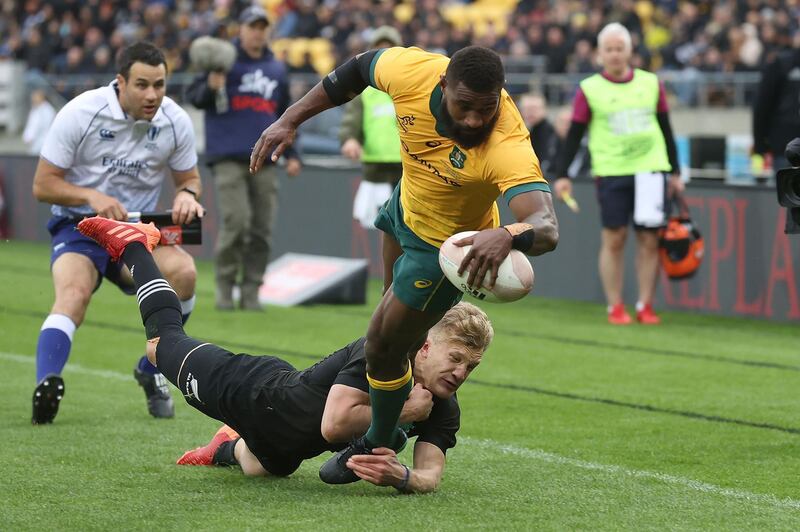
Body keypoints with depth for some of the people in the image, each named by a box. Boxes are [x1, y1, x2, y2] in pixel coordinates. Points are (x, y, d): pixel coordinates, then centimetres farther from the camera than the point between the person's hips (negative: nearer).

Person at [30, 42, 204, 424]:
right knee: (74, 292, -34)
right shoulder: (80, 113, -14)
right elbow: (43, 184, -9)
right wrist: (92, 196, -26)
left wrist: (187, 195, -14)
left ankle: (151, 372, -6)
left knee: (182, 271, -27)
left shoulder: (175, 121, -4)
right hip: (79, 224, -3)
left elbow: (189, 178, 12)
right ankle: (45, 386, -53)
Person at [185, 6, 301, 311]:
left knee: (262, 228, -1)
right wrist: (211, 87, -20)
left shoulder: (277, 69, 18)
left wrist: (291, 154, 18)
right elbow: (193, 96, 2)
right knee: (236, 221, -15)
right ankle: (225, 284, -1)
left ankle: (251, 291, 6)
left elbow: (285, 115, 26)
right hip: (229, 158, -4)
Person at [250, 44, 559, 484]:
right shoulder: (414, 73, -30)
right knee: (398, 327, 28)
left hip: (446, 246, -6)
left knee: (383, 350, 2)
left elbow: (546, 228, -55)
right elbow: (358, 69, -7)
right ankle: (393, 422, 55)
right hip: (405, 208, 6)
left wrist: (507, 235, -76)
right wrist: (289, 121, -7)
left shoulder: (509, 150, -43)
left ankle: (378, 447, 31)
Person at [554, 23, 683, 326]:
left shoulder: (651, 84, 9)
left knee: (649, 239, 0)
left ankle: (645, 306, 7)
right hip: (611, 172, -2)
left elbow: (666, 129, 15)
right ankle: (615, 307, 4)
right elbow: (574, 135, 3)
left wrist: (675, 172, 13)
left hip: (650, 170, 2)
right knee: (614, 239, -4)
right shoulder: (589, 90, 1)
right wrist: (562, 175, -4)